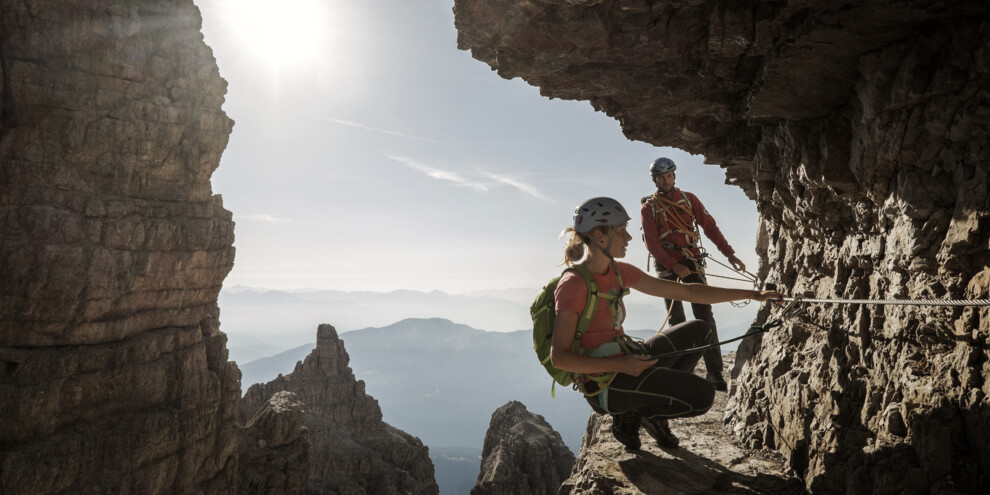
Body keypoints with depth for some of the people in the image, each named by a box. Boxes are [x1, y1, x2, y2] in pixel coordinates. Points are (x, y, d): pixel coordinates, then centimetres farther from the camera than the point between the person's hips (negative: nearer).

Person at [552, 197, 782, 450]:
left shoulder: (618, 272, 4)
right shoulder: (573, 285, -20)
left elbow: (686, 291, 8)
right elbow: (559, 356, -21)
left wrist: (752, 294, 8)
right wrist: (621, 365, -26)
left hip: (627, 364, 9)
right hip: (605, 385, -9)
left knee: (697, 330, 18)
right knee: (702, 395, -18)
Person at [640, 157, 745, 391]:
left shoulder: (689, 199, 8)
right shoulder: (648, 207, 1)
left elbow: (709, 226, 5)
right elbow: (652, 244, -6)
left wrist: (729, 253, -4)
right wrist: (674, 265, -16)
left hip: (692, 262, 1)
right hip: (667, 265, -1)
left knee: (705, 316, -7)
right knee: (676, 321, 3)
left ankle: (715, 374, -7)